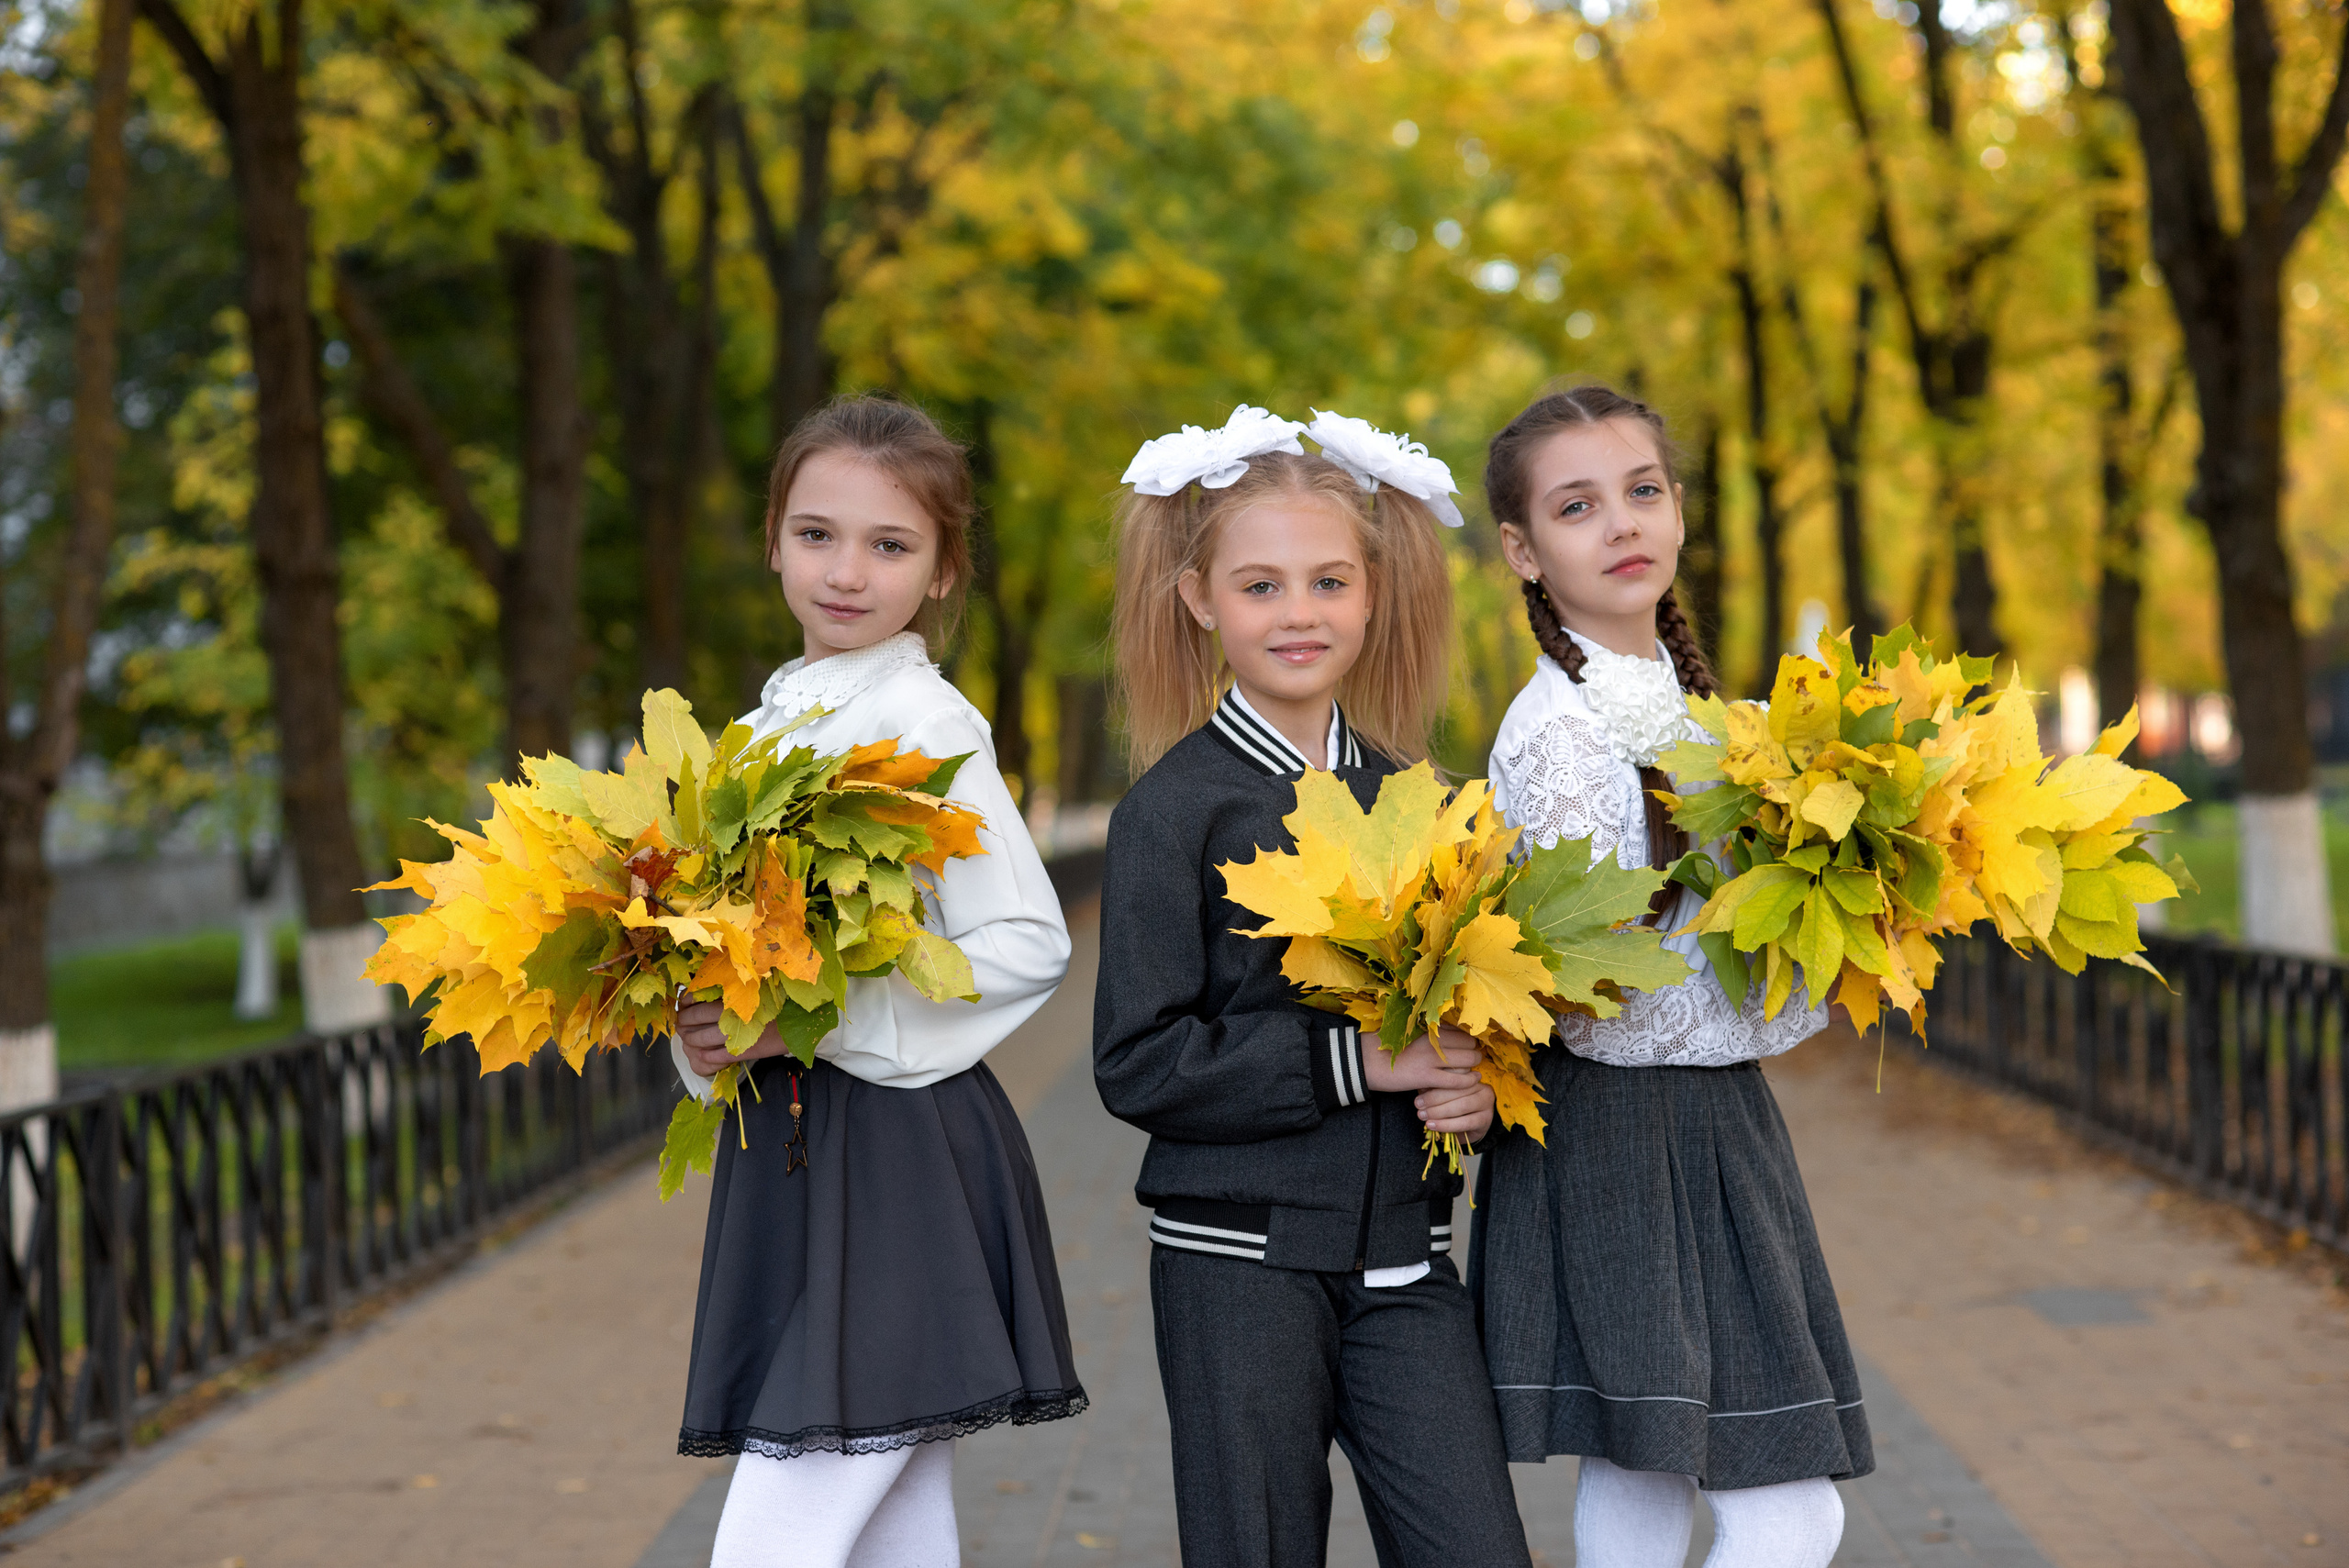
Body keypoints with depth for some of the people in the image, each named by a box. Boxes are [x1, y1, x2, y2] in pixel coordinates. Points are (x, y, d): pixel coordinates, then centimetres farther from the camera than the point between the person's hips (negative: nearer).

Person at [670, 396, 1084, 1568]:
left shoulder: (925, 722, -10)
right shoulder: (772, 722, 14)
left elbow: (1028, 944, -15)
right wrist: (709, 1033, 1)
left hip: (900, 1157, -8)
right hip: (787, 1157, 8)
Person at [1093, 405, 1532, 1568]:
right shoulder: (1175, 809, -6)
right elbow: (1137, 1064, -13)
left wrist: (1478, 1088, -6)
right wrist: (1351, 1057, -18)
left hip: (1403, 1261, 4)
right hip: (1239, 1258, -4)